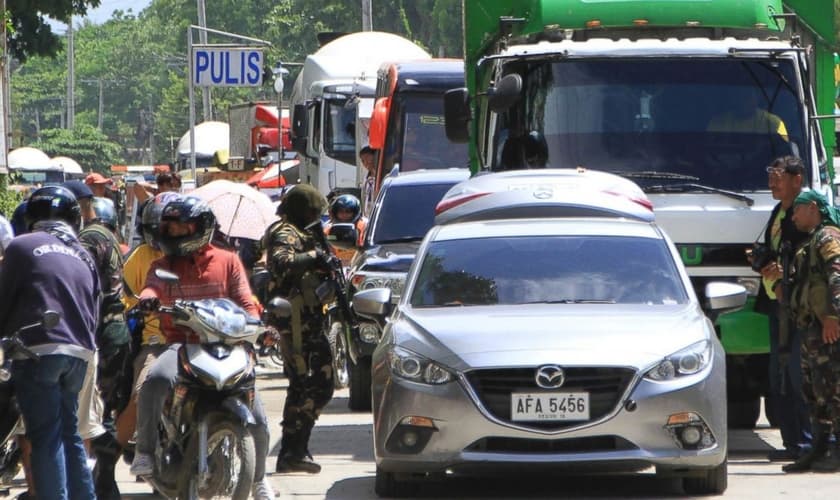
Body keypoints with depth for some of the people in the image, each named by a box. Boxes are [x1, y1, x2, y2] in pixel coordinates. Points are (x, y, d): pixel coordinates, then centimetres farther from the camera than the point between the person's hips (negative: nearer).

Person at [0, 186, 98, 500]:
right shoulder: (84, 257, 18)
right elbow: (94, 312, 17)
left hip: (38, 348, -6)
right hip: (80, 352, 6)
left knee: (45, 438, -6)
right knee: (69, 432, 17)